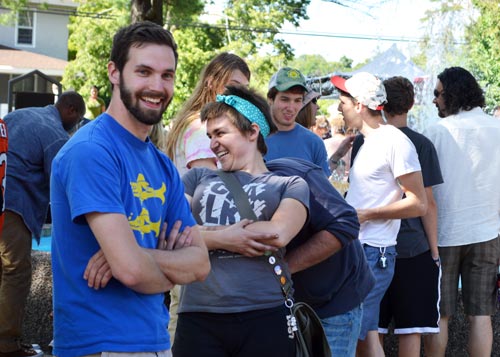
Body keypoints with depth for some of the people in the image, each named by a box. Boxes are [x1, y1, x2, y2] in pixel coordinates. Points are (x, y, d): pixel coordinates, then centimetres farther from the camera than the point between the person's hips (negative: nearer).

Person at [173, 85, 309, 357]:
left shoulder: (290, 185, 14)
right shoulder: (199, 178, 19)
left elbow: (278, 233, -6)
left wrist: (204, 233, -2)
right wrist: (222, 239, -11)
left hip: (267, 316, -1)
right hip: (198, 317, 1)